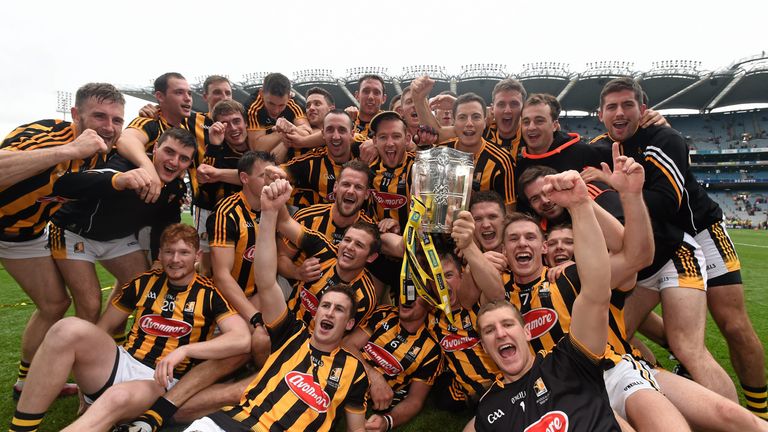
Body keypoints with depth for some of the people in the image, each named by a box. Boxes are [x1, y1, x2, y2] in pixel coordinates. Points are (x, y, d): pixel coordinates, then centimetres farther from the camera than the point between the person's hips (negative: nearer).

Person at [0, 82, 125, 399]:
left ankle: (27, 382, 28)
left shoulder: (100, 154, -14)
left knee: (54, 304, 9)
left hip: (29, 231, 7)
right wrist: (70, 150, -54)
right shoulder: (42, 135, -35)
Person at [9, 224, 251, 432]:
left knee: (119, 396, -39)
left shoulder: (209, 293, -2)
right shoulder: (145, 282, 9)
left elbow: (241, 339, -16)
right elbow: (103, 326, 13)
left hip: (165, 382, -4)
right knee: (69, 329, -22)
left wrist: (184, 350, -24)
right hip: (121, 364, 4)